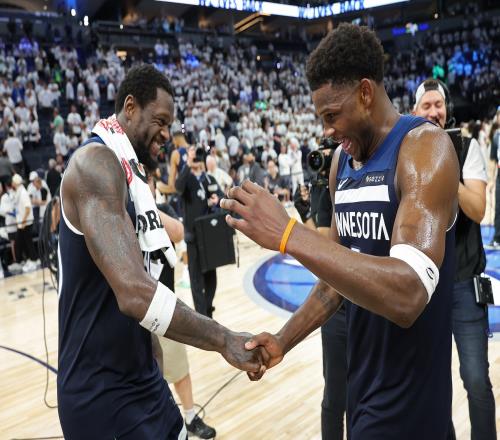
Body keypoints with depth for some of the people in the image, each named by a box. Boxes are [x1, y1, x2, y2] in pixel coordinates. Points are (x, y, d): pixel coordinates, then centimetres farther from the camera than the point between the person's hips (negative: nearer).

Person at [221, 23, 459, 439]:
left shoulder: (424, 146, -19)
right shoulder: (343, 160, 5)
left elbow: (408, 295, -33)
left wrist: (288, 234, -34)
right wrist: (284, 342, 3)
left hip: (408, 394, -7)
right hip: (361, 376, 7)